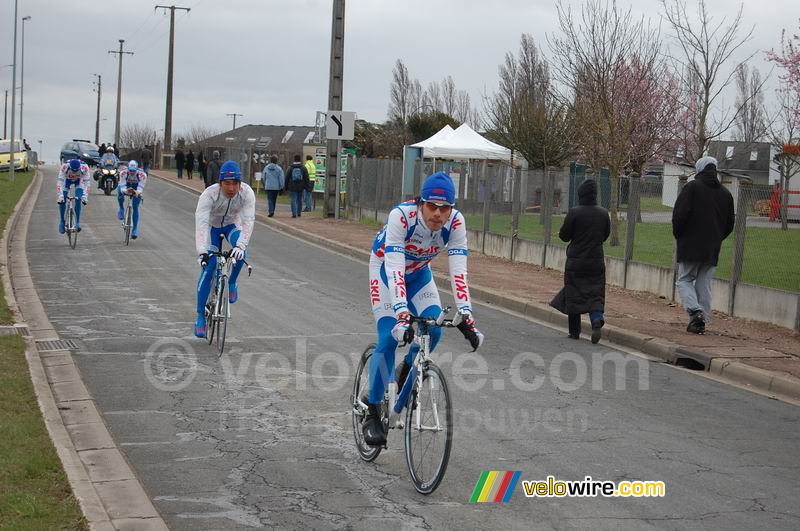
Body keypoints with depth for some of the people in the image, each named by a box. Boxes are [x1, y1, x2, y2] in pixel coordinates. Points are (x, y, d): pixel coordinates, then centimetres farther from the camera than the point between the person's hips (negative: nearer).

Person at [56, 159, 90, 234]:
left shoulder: (84, 167, -38)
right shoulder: (65, 167, -39)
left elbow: (87, 182, -34)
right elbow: (60, 181, -39)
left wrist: (85, 197, -42)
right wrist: (60, 196, -47)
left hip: (79, 180, 0)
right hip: (67, 180, 0)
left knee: (78, 199, -20)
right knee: (62, 201, -11)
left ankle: (77, 222, -10)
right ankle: (62, 221, 8)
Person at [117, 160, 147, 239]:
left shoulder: (142, 175, -34)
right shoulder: (123, 173, -32)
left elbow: (140, 189, -34)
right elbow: (122, 187, -32)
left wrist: (136, 192, -57)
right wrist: (126, 191, -55)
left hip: (136, 189, -1)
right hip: (126, 187, 1)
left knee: (135, 208, -10)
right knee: (119, 188, -32)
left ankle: (135, 229, 0)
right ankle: (121, 208, -11)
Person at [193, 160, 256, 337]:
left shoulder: (247, 193, -29)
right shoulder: (209, 194, -34)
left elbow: (248, 221, -35)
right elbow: (201, 223, -42)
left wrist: (241, 245, -50)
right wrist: (202, 252, -53)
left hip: (232, 224, 2)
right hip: (212, 225, -2)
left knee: (240, 253, -30)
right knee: (208, 268, -14)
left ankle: (231, 283, 1)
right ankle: (200, 316, -5)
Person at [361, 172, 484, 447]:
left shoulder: (455, 222, -27)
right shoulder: (401, 215, -37)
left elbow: (458, 271, -30)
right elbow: (395, 270, -42)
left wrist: (465, 316, -41)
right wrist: (402, 315, -52)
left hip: (419, 272, 4)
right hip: (385, 267, -3)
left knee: (434, 329, -19)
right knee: (389, 338, -18)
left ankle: (406, 374, 13)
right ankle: (372, 414, -6)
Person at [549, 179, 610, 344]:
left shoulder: (574, 212, -13)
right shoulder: (603, 213, -2)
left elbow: (564, 236, -7)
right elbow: (605, 235, 9)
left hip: (576, 262, -2)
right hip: (596, 262, 2)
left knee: (573, 295, 9)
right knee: (595, 294, 8)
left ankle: (575, 332, 15)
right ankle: (597, 319, -20)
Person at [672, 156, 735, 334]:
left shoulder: (692, 187, -7)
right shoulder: (726, 193, 10)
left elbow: (680, 214, -14)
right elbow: (730, 224, 14)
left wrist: (678, 234, 1)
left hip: (690, 246, -4)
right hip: (712, 250, 5)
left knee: (684, 280, 4)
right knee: (704, 285, 10)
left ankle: (695, 311, -18)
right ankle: (702, 321, 6)